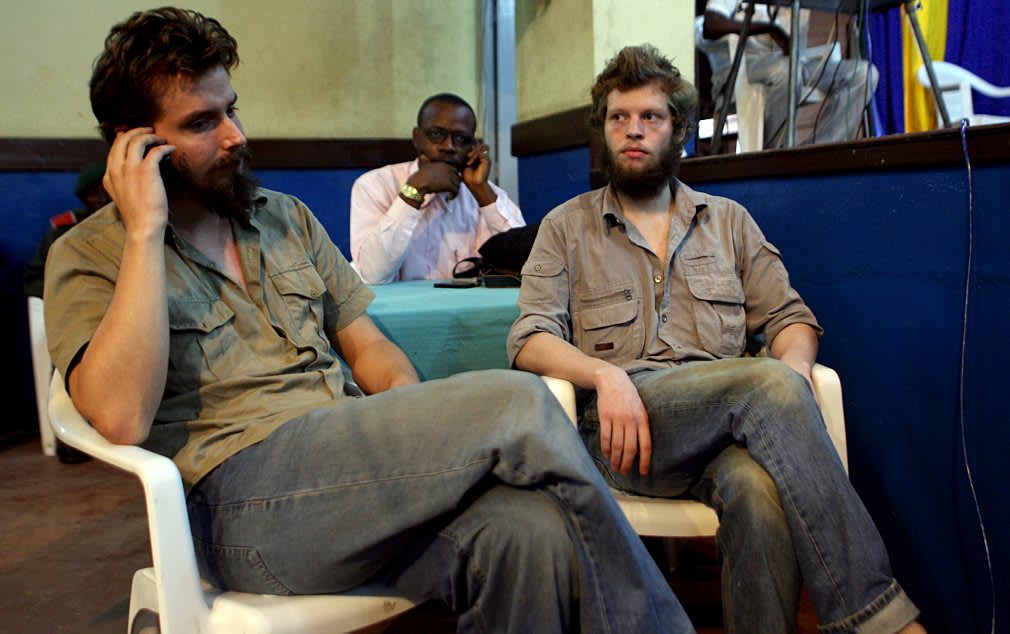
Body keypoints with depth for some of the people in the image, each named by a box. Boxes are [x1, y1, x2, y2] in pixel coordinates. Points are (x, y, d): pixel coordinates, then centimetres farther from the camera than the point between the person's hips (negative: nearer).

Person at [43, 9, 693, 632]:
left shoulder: (288, 218, 21)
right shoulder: (89, 257, 5)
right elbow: (122, 418, -13)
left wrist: (410, 402, -2)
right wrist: (146, 230, -11)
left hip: (357, 466, 5)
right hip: (240, 499, -5)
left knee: (532, 532, -30)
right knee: (516, 402, -25)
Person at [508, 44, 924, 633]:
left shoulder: (729, 221, 22)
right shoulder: (566, 227, 15)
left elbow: (791, 317, 17)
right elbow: (531, 339, 2)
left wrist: (794, 370, -8)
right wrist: (606, 375, -19)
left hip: (726, 428, 2)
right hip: (623, 430, -2)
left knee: (761, 489, -36)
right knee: (769, 384, -31)